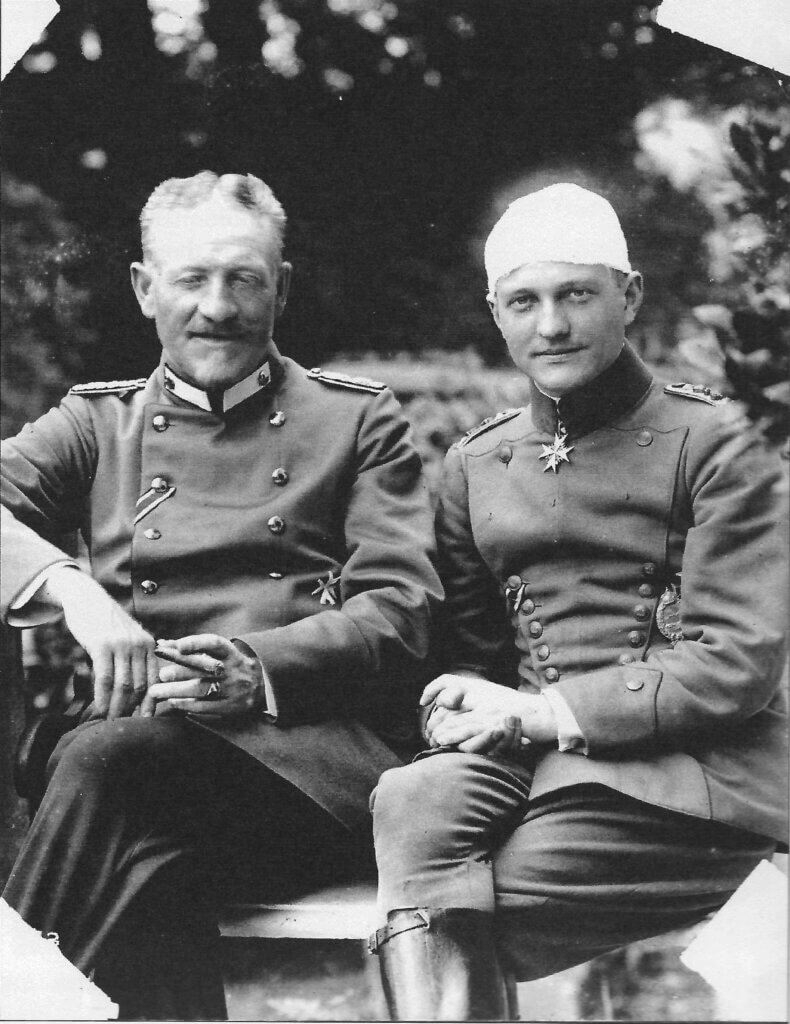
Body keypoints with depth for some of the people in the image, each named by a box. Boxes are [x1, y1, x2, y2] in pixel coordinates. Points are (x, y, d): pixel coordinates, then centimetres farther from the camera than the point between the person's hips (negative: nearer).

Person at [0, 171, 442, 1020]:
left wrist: (257, 668, -14)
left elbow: (400, 611, 4)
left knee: (108, 758, -30)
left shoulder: (357, 419, 16)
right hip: (144, 741, 2)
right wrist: (74, 590, -17)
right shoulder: (98, 422, 22)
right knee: (147, 858, -34)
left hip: (317, 755, -1)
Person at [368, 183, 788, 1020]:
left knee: (433, 906, -23)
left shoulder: (710, 443, -1)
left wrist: (546, 709, -15)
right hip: (530, 758, 4)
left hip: (680, 773, -4)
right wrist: (467, 703, -9)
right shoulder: (475, 464, 15)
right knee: (413, 802, -29)